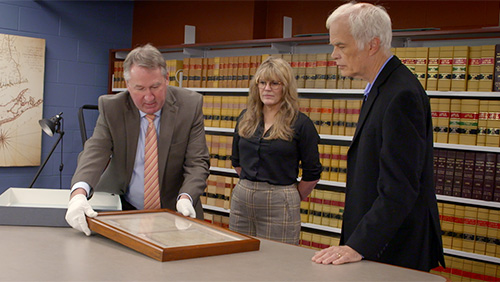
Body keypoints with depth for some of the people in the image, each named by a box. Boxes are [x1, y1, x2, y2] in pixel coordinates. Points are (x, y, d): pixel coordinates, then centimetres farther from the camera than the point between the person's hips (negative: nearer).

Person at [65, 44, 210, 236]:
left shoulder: (190, 105, -7)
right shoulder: (111, 107, -6)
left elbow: (197, 162, -7)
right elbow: (95, 152, -15)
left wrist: (185, 197, -26)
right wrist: (79, 192, -35)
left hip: (174, 211, -1)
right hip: (123, 210, 1)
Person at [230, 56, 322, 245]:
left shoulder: (300, 123, -7)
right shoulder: (246, 118, 7)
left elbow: (312, 174, -2)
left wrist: (291, 200, 6)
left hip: (279, 204, -5)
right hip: (241, 198, 5)